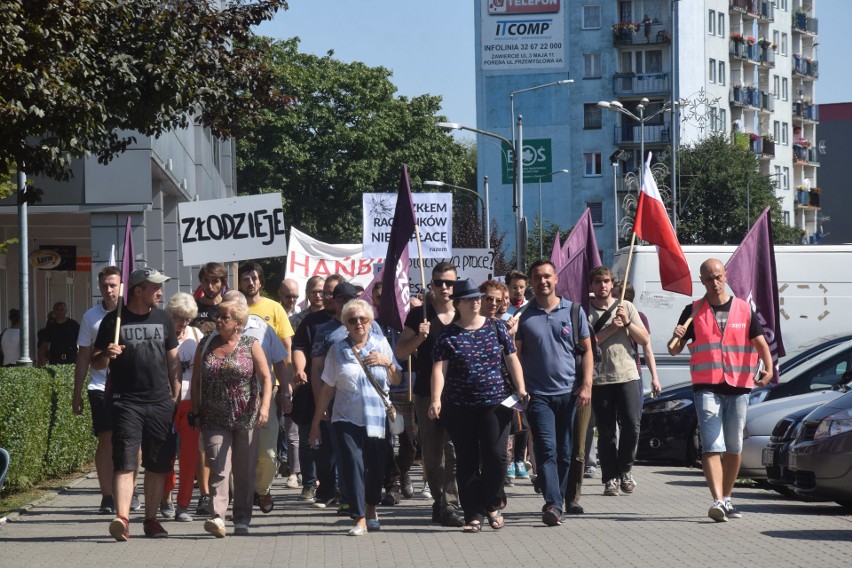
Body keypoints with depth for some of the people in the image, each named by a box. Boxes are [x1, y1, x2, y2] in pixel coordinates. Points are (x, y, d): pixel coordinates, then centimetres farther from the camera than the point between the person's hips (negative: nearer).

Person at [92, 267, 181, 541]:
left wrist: (176, 396, 9)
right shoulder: (113, 321, 3)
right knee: (125, 463, -13)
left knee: (158, 465, 6)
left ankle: (151, 519, 15)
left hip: (160, 402, 3)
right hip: (126, 402, -3)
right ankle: (122, 518, -21)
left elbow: (173, 361, 16)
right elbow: (96, 363, 7)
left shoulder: (163, 319, 13)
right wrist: (106, 355, -16)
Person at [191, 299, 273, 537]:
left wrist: (264, 406, -15)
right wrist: (195, 411, 6)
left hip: (246, 419, -1)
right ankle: (217, 517, -22)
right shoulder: (205, 346, 9)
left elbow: (265, 378, -2)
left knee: (245, 471, 5)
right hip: (215, 420, 1)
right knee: (218, 468, -13)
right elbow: (196, 381, 13)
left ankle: (242, 519, 15)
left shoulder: (251, 345, 2)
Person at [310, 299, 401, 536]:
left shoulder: (381, 344, 6)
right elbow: (327, 388, 6)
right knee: (352, 465, -13)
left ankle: (371, 508, 32)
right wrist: (316, 422, 6)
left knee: (376, 467, 7)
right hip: (347, 418, -1)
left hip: (377, 417, 1)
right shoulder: (337, 349, 3)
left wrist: (387, 362, -9)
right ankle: (359, 519, -10)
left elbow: (396, 380, 10)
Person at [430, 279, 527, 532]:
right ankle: (473, 514, 9)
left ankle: (492, 505, 14)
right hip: (460, 408, -1)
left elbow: (512, 359, 11)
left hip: (495, 404, 1)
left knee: (496, 455, -7)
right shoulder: (448, 335, 2)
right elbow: (439, 368, -6)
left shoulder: (496, 328, 8)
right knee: (467, 461, 2)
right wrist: (436, 399, -18)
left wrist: (520, 388, 0)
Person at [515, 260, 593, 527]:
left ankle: (558, 499, 19)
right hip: (538, 394, -1)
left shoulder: (573, 311, 7)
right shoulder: (524, 316, 6)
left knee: (565, 453, 6)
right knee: (546, 450, -12)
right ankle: (553, 504, -20)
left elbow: (587, 350, 8)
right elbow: (517, 355, 8)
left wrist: (586, 385, -2)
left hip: (570, 393, 1)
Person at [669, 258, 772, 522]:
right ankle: (717, 501, -22)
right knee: (712, 446, -13)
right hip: (706, 387, -2)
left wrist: (768, 368, -17)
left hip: (739, 386, 2)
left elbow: (760, 343, 2)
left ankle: (727, 499, 22)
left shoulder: (744, 309, 7)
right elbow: (675, 350, 3)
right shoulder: (693, 311, 5)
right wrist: (677, 338, -21)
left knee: (734, 447, 9)